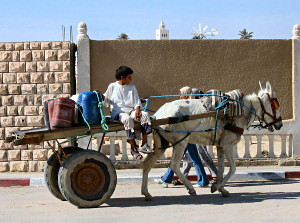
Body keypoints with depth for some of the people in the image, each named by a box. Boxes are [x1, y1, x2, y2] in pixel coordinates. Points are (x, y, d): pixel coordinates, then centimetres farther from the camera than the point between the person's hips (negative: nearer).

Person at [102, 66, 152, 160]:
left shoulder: (132, 87, 19)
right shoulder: (112, 86, 10)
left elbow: (137, 101, 14)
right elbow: (106, 101, 15)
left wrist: (137, 109, -6)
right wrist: (101, 96, -7)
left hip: (131, 110, 4)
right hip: (117, 112, -4)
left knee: (145, 115, -25)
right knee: (127, 118, -38)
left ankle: (144, 144, -28)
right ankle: (134, 148, -33)